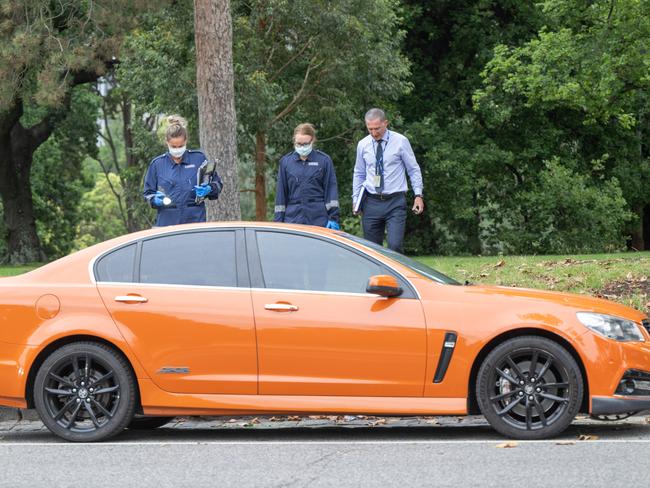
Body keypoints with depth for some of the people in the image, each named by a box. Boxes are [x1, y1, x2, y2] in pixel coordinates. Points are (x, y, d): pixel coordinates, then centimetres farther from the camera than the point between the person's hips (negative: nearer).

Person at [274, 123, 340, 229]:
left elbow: (331, 189, 2)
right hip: (293, 219, 1)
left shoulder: (324, 160, 3)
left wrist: (333, 218, -4)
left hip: (318, 220, -1)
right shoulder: (285, 161, 8)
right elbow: (281, 193, 11)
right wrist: (278, 221, 7)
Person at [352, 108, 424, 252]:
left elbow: (414, 169, 3)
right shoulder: (363, 145, 6)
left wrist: (418, 195, -6)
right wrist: (355, 199, 11)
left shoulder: (400, 141, -3)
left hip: (395, 202, -3)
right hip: (371, 202, 3)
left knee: (395, 246, -17)